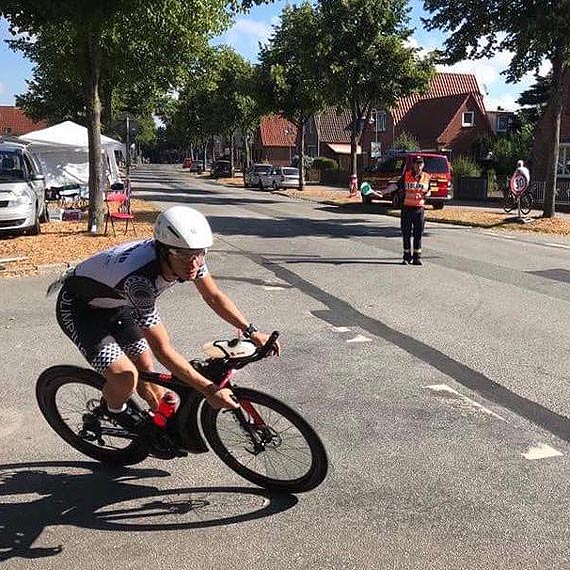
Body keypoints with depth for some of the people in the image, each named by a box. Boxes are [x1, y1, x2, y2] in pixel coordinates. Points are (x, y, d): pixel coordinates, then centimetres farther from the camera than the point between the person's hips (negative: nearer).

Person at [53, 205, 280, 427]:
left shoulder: (189, 256, -21)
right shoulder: (140, 278, -42)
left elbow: (214, 297, -3)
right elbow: (162, 350, -35)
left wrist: (251, 332, -9)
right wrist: (210, 390, -34)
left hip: (115, 304, 7)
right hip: (78, 308, -7)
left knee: (145, 367, 7)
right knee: (125, 378, -21)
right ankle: (114, 411, 12)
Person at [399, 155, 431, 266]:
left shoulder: (427, 177, 7)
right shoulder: (406, 175, 2)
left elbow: (429, 190, 15)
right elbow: (400, 188, 8)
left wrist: (426, 194, -5)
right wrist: (402, 193, -12)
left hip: (419, 208, 1)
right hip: (407, 208, -1)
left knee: (418, 234, 3)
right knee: (406, 234, 4)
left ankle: (417, 257, 11)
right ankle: (407, 257, 13)